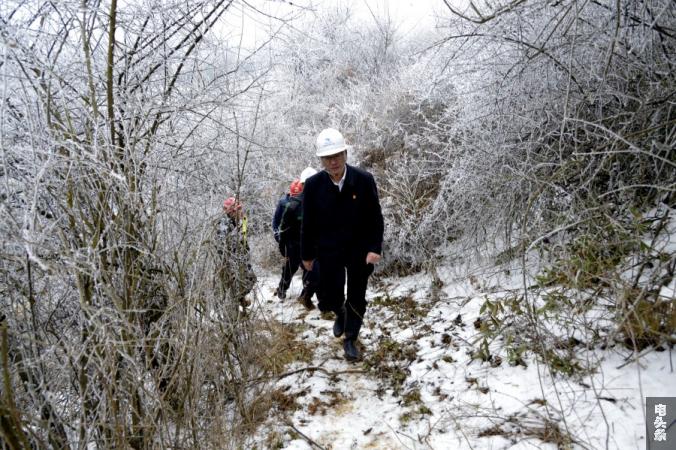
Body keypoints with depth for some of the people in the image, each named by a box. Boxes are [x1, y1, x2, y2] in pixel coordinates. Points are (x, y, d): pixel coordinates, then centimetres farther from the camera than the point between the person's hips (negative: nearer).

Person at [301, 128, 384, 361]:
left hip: (360, 251, 0)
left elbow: (375, 218, -6)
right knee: (329, 298, 3)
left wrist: (375, 248, -13)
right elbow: (308, 223, -2)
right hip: (329, 252, 0)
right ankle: (340, 314, 39)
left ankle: (350, 340, 30)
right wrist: (307, 254, 3)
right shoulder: (313, 184, -11)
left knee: (357, 300, 9)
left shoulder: (364, 180, -13)